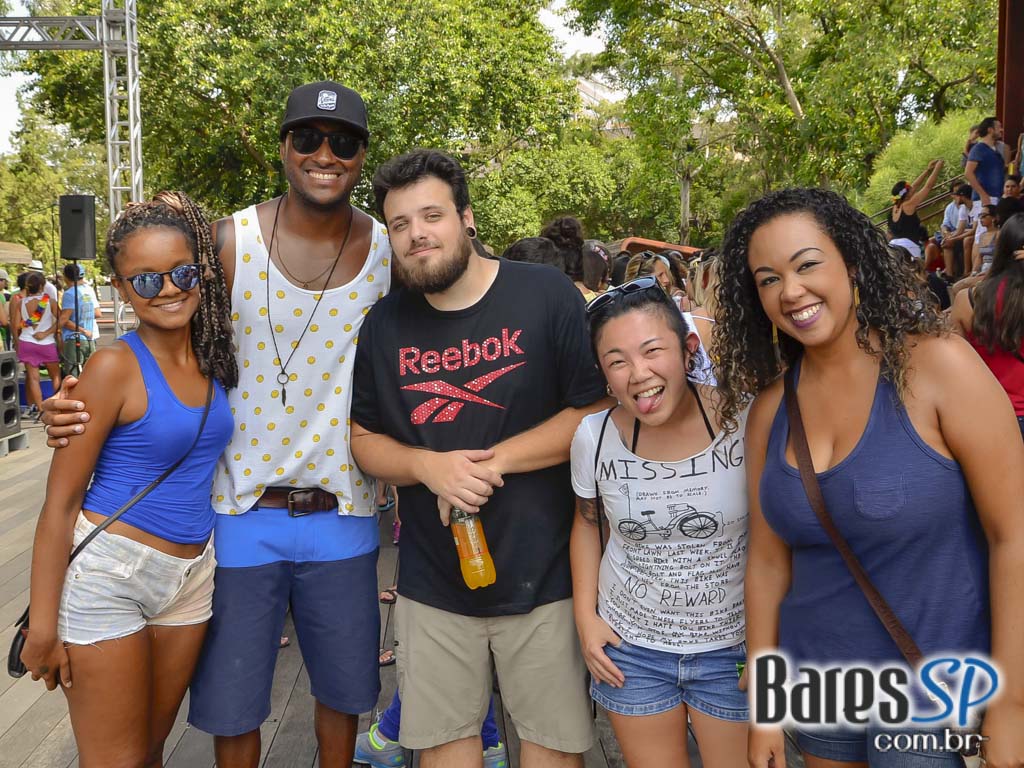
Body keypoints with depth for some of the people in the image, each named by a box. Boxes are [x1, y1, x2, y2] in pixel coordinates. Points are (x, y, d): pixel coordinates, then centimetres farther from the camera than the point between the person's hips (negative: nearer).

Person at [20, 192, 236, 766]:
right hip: (108, 573, -5)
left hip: (191, 572, 6)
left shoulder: (212, 359, 3)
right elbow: (60, 503, -12)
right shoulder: (116, 367, -14)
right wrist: (43, 628, -11)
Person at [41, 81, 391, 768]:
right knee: (232, 704, 13)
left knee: (343, 687, 19)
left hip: (343, 512, 2)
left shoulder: (388, 250, -1)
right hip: (242, 511, -1)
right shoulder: (231, 241, -7)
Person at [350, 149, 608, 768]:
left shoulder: (547, 296, -8)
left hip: (541, 572, -3)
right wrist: (428, 466, -14)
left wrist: (492, 461, -18)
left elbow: (597, 409, -11)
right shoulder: (384, 324, 4)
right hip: (434, 580, 3)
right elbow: (364, 439, 7)